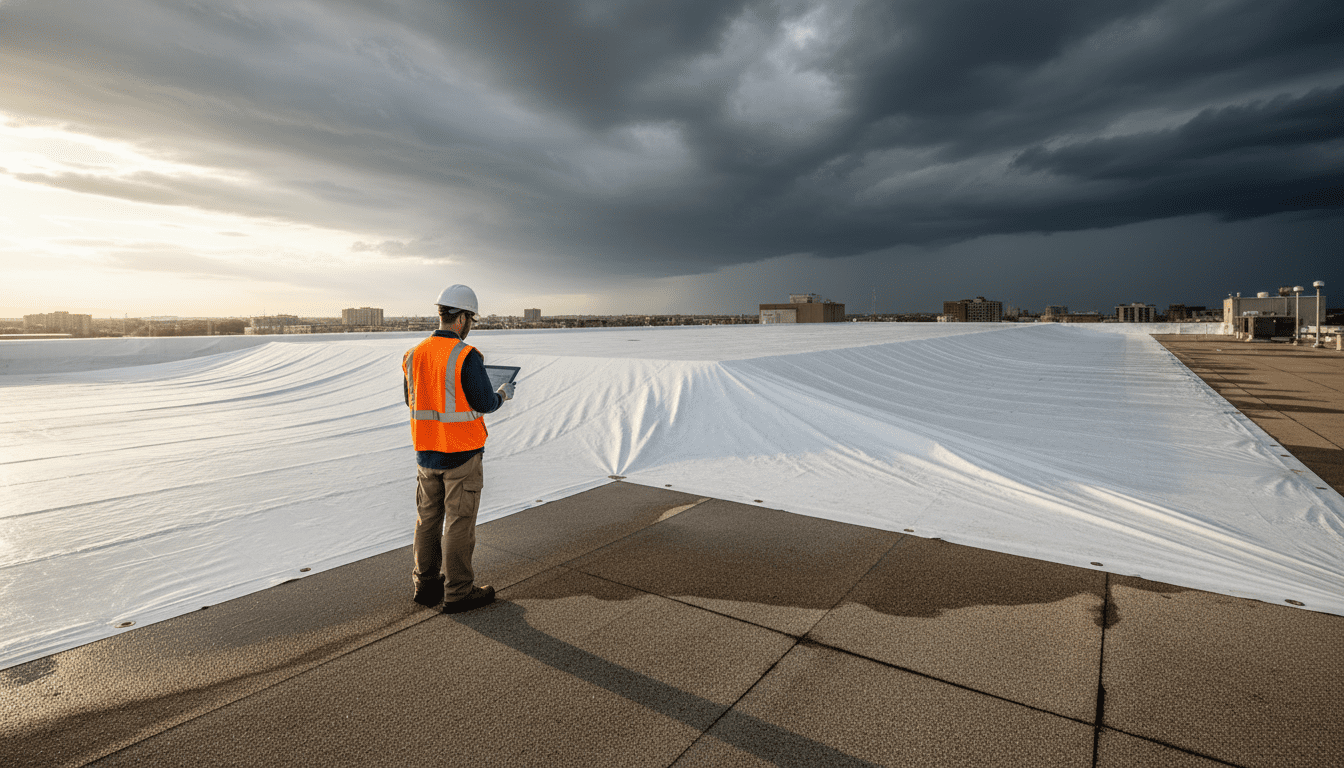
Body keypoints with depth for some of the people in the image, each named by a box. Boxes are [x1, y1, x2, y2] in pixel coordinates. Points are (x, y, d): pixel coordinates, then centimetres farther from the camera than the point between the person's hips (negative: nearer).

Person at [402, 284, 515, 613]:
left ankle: (426, 583, 30)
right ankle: (458, 592, 15)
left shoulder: (413, 355, 3)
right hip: (461, 453, -6)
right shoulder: (467, 356, -18)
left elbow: (411, 400, 13)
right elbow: (485, 404, -15)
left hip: (426, 451, 6)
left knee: (428, 518, 17)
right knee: (459, 521, 4)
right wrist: (503, 394, 5)